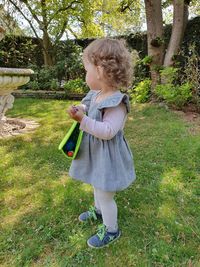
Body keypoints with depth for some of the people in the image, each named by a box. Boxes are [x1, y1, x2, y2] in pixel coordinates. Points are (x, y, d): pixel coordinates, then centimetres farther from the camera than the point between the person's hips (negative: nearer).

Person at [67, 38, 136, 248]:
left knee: (105, 195, 8)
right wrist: (81, 110, -6)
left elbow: (107, 131, -32)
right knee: (97, 186, 29)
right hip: (96, 154, 9)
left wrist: (83, 120, -35)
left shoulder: (116, 103, -27)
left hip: (107, 157, -9)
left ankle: (111, 230, 32)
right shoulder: (96, 95, 1)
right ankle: (98, 211, 56)